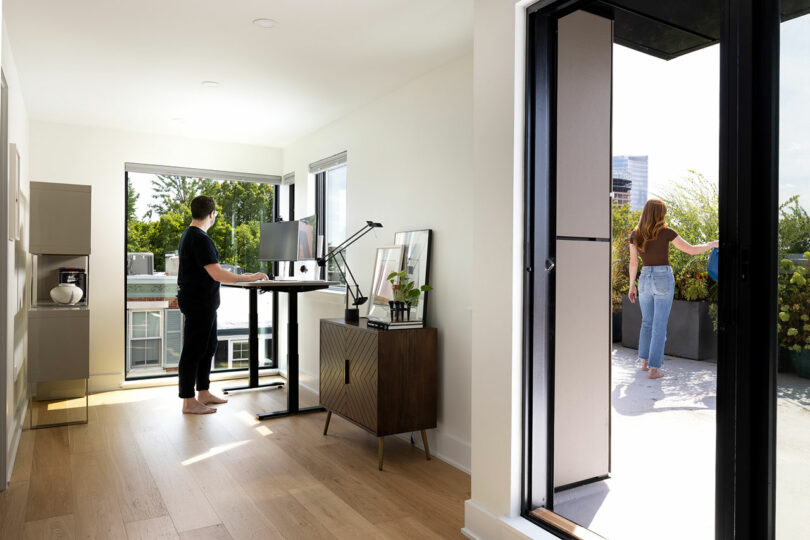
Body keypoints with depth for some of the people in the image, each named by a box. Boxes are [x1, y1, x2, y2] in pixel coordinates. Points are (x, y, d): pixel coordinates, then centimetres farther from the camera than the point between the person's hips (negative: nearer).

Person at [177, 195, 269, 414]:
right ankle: (189, 402, 5)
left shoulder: (188, 235, 14)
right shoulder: (200, 239, -19)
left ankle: (203, 393, 27)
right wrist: (249, 277, -20)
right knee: (193, 351, -3)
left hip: (203, 302, 11)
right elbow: (217, 274, -25)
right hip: (198, 303, -11)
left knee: (208, 347, 17)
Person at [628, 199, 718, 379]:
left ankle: (644, 362, 25)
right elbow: (691, 250, -4)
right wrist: (712, 244, 13)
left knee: (647, 322, 19)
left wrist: (632, 286, 12)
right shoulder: (666, 232, -9)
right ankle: (654, 369, 0)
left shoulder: (635, 235, 0)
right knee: (660, 325, 0)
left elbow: (633, 262, 4)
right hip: (664, 278, -3)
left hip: (645, 278, 4)